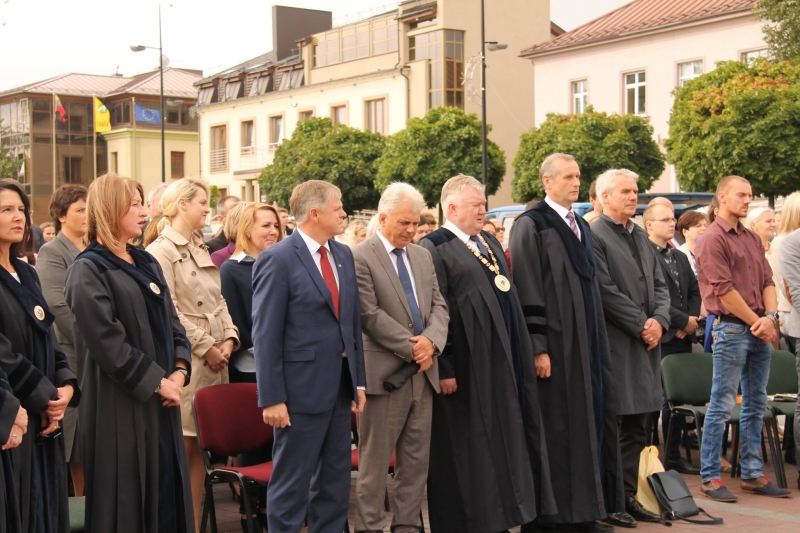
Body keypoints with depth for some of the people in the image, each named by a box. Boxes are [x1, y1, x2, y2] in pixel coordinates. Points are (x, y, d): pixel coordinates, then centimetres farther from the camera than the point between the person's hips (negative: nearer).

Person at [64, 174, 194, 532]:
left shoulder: (147, 264, 15)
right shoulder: (88, 271, -9)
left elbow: (171, 324, 13)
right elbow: (107, 342, -17)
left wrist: (179, 371, -4)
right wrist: (157, 382, -14)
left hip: (161, 398, 7)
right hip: (120, 403, -7)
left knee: (167, 487, 9)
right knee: (126, 497, 0)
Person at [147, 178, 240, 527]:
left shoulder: (200, 250, 19)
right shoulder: (161, 251, -7)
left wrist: (229, 338, 1)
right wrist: (205, 348, -13)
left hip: (215, 359, 8)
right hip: (185, 361, -8)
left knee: (200, 445, 9)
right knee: (181, 446, -5)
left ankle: (195, 521, 15)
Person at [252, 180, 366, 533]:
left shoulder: (343, 254, 11)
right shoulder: (278, 260, -12)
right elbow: (265, 335, -13)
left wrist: (359, 381, 11)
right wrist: (271, 398, -15)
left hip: (340, 385, 7)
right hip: (303, 388, -7)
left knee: (335, 481, 15)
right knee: (292, 484, 3)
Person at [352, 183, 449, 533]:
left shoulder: (422, 256, 14)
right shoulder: (360, 258, -8)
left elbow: (438, 305, 11)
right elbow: (370, 315, -14)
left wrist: (432, 340, -9)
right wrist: (410, 347, -14)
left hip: (423, 371, 7)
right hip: (384, 371, -7)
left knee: (417, 459, 11)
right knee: (375, 460, 2)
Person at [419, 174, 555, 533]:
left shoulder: (489, 244, 17)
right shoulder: (435, 249, -10)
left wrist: (521, 354, 17)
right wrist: (444, 368, -19)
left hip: (500, 361, 8)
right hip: (464, 365, -8)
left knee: (500, 440, 12)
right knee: (466, 446, 0)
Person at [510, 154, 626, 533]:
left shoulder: (581, 226, 16)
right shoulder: (532, 225, -8)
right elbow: (527, 292, -13)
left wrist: (597, 341, 16)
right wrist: (538, 347, -18)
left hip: (587, 340, 8)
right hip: (556, 343, -8)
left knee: (589, 419, 9)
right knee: (557, 426, -3)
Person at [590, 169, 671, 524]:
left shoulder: (641, 237, 17)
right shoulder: (594, 236, -8)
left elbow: (659, 285, 14)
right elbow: (606, 292, -14)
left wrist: (660, 320, -3)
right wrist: (641, 325, -12)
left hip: (645, 343, 8)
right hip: (614, 344, -8)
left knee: (636, 429, 10)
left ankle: (627, 496, 17)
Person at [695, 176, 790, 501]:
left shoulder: (753, 239, 15)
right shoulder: (713, 239, -8)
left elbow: (767, 280, 12)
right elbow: (723, 289, -13)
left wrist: (771, 316, -6)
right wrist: (756, 321, -11)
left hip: (760, 330, 8)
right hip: (732, 329, -7)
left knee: (756, 405, 11)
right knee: (722, 406, -4)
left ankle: (752, 474, 20)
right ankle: (710, 477, 3)